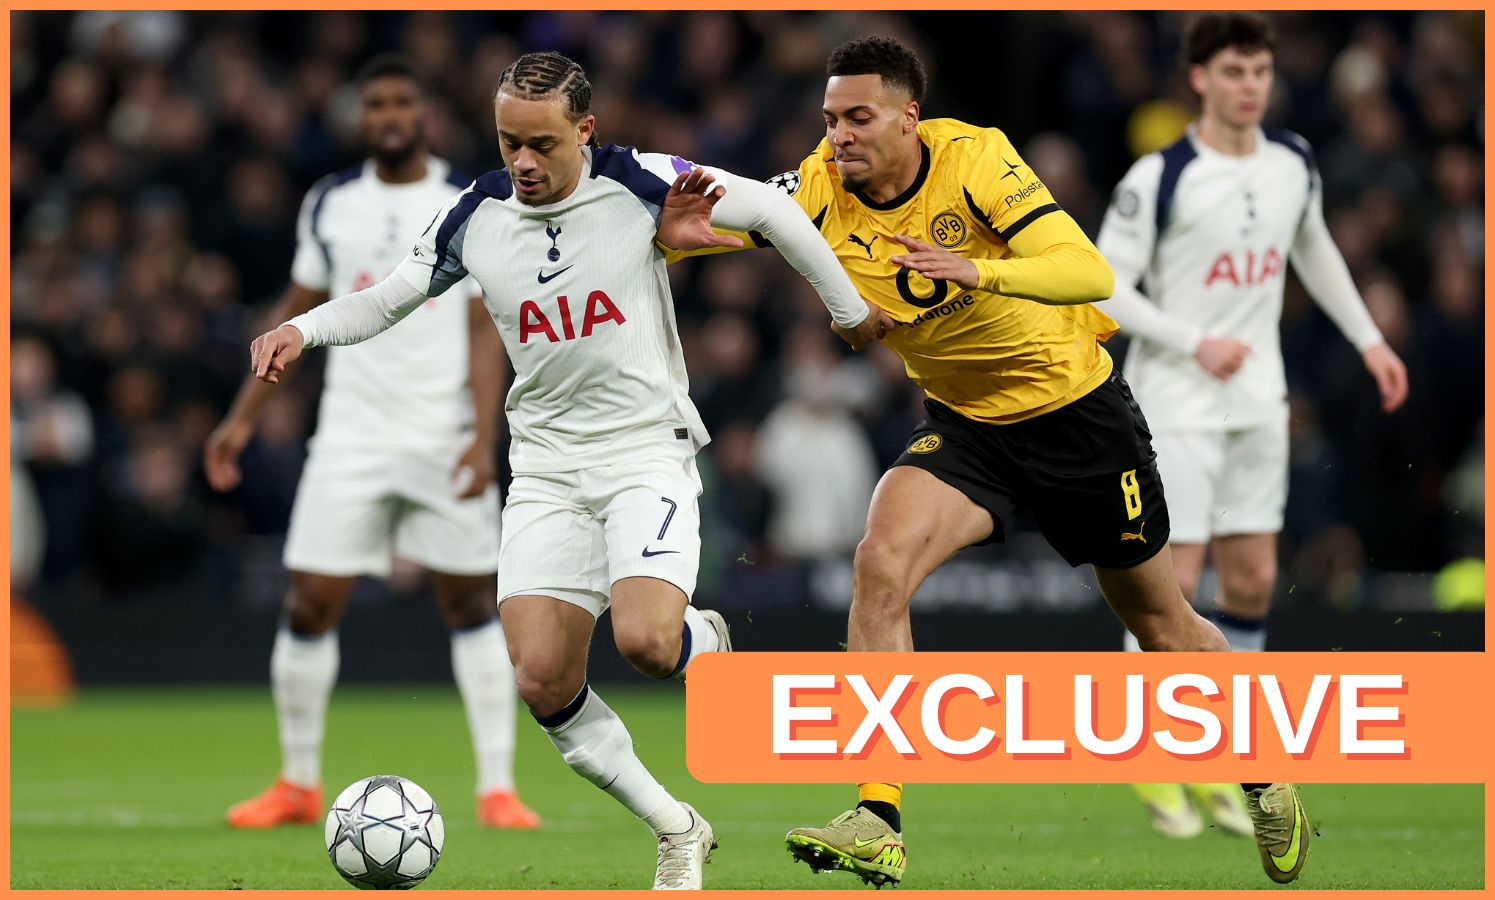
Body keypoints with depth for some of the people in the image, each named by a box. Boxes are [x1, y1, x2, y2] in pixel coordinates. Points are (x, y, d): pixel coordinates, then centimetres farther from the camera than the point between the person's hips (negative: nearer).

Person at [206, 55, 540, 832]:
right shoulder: (330, 205, 8)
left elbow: (484, 330, -4)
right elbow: (297, 314, 16)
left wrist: (484, 436, -15)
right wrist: (243, 417, 13)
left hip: (443, 439, -2)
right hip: (351, 438, 2)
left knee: (471, 607, 0)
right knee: (310, 605, -3)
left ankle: (496, 788, 5)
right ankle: (298, 784, 11)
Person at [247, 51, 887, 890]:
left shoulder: (640, 185, -11)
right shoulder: (475, 217, -1)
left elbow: (771, 208, -2)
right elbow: (386, 300, 10)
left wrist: (851, 308, 5)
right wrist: (302, 328, -8)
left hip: (648, 451, -4)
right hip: (547, 466, 4)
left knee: (646, 640, -27)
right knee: (543, 683, -9)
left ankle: (709, 642, 13)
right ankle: (680, 833, 9)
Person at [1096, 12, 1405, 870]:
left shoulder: (1294, 164, 4)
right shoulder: (1160, 178, -14)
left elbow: (1314, 251, 22)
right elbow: (1104, 284, -12)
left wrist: (1369, 339, 20)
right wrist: (1195, 343, -21)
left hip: (1258, 403, 6)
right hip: (1176, 405, -6)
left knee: (1252, 579, 7)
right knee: (1172, 580, -7)